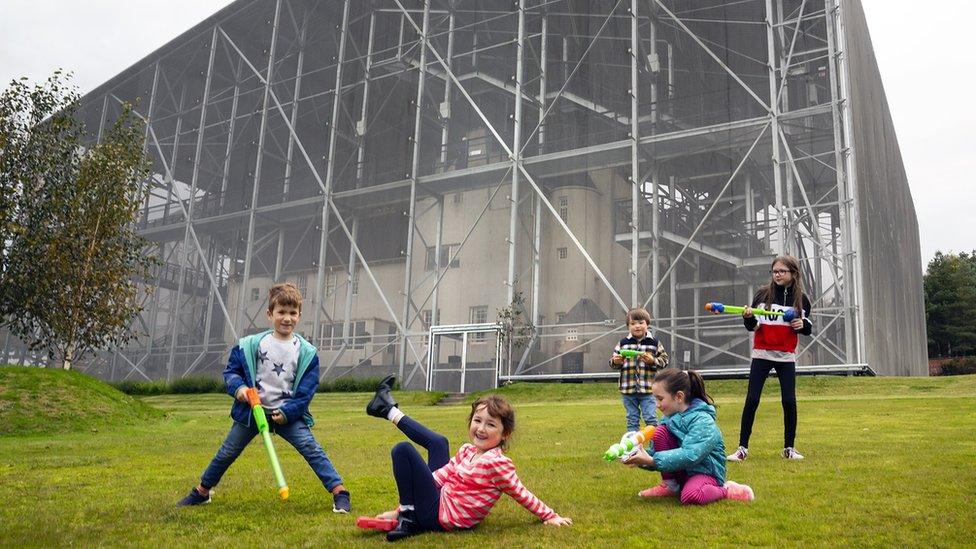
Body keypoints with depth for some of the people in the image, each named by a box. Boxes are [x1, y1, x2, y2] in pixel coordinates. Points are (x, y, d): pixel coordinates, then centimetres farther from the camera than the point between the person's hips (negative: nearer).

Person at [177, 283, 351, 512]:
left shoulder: (306, 352, -6)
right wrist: (238, 387, -16)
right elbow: (230, 370, 5)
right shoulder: (251, 345, -6)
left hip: (288, 413, -1)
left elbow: (307, 390, -4)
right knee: (227, 453, 14)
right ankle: (201, 491, 35)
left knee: (312, 450, -15)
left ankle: (339, 492, -13)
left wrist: (287, 412, -15)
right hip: (252, 410, 1)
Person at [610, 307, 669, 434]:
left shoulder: (654, 343, 1)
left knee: (650, 418, -1)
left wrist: (653, 361, -15)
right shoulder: (623, 343, 5)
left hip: (647, 389, -2)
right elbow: (612, 362, 8)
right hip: (628, 389, 2)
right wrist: (616, 361, -14)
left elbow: (664, 360, 2)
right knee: (632, 419, 12)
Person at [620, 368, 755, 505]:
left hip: (705, 472, -6)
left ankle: (726, 490, -6)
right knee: (660, 431, -16)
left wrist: (653, 461, -34)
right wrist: (643, 458, -17)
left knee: (691, 496, -40)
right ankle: (670, 486, -3)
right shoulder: (670, 417, 2)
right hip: (680, 471, 7)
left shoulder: (702, 421, -21)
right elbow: (658, 452, 4)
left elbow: (690, 455, -33)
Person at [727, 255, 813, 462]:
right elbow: (752, 326, -3)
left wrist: (802, 325, -11)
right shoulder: (763, 294, -2)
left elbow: (808, 328, 11)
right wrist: (748, 317, -24)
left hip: (786, 356, 1)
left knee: (789, 401, -2)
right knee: (752, 400, -4)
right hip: (762, 354, -1)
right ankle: (742, 447, 4)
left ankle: (789, 448, 15)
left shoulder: (801, 299, 2)